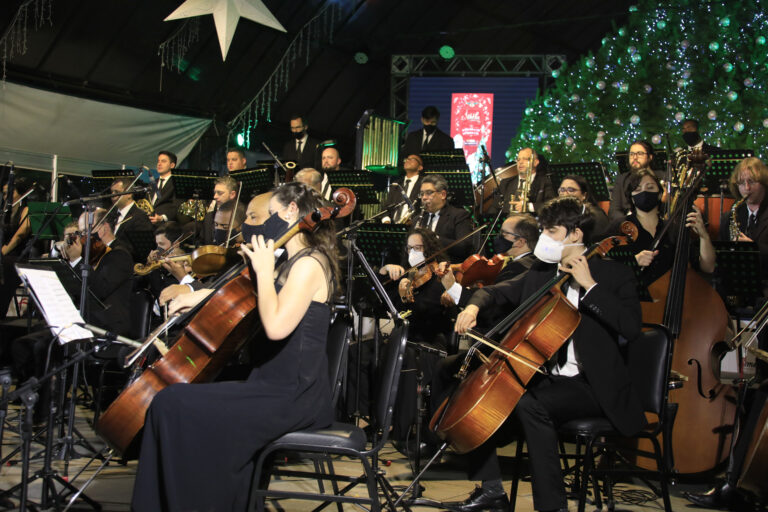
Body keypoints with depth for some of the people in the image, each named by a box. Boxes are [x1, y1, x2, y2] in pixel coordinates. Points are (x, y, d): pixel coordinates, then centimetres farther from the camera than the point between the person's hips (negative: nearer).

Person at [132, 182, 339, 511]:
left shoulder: (309, 264, -14)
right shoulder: (294, 264, 16)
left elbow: (276, 326, -27)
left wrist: (265, 271, -15)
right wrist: (200, 297, 9)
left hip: (293, 397, -9)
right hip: (280, 385, 9)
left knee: (173, 404, -12)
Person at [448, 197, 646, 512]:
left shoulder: (613, 275, -5)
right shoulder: (540, 274, 13)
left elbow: (631, 327, -20)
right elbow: (496, 292, 20)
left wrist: (590, 285, -20)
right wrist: (474, 306, -2)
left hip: (590, 385, -7)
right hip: (543, 376, 7)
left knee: (529, 405, -34)